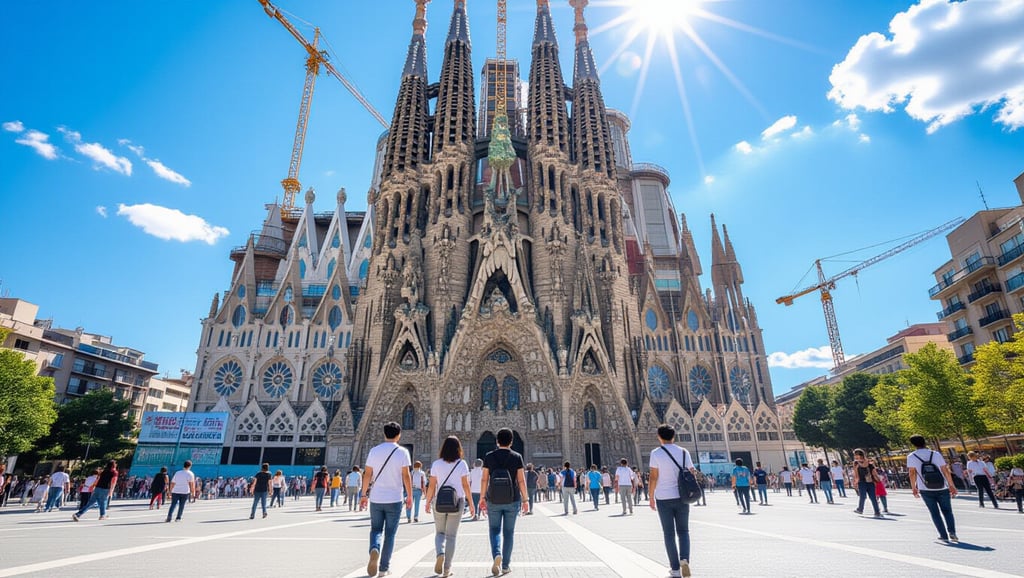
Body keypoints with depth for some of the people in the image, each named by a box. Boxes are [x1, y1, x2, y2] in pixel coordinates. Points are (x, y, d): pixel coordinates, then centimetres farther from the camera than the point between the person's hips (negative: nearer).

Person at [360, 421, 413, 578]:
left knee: (376, 529, 17)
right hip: (394, 500, -2)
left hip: (376, 499, 2)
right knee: (390, 534, 11)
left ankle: (374, 549, -11)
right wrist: (409, 496, 1)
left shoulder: (374, 450, 1)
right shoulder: (402, 452, -6)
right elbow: (406, 476, -8)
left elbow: (367, 474, 1)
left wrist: (364, 495, 11)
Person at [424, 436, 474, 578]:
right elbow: (466, 485, -6)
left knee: (439, 532, 19)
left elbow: (431, 486, -2)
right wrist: (471, 503, 1)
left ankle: (440, 553, -7)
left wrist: (428, 502, 10)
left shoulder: (436, 464, -3)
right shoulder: (462, 464, -5)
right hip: (457, 502, 0)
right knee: (451, 535, 11)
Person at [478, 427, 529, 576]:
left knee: (494, 529, 15)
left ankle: (497, 554, -9)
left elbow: (484, 479, -2)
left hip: (493, 500, 0)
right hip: (512, 500, 0)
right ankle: (505, 566, 18)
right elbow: (521, 480, -5)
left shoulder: (489, 456, -3)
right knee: (509, 532, 13)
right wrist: (525, 499, 2)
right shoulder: (517, 457, -5)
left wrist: (482, 497, 7)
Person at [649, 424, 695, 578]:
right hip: (682, 497, 2)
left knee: (669, 534, 9)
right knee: (683, 531, 16)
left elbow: (653, 477, -9)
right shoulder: (683, 452, 1)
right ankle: (684, 559, -5)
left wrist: (651, 496, 0)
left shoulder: (656, 453, -7)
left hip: (663, 498, -2)